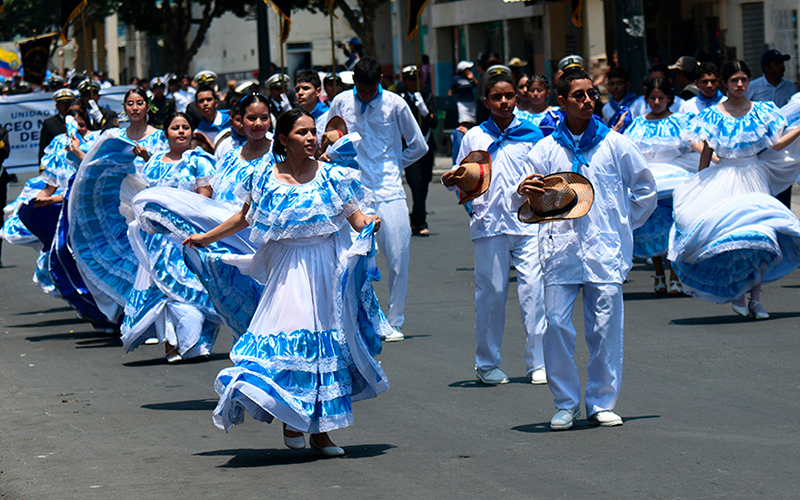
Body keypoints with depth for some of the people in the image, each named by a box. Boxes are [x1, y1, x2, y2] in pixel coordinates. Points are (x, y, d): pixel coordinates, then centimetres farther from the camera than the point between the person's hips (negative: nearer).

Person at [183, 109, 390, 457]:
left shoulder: (331, 177, 0)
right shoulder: (266, 179, 2)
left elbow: (355, 217, -1)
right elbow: (245, 218, 17)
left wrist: (369, 224, -24)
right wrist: (205, 238, 22)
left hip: (325, 267, 0)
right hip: (285, 269, 0)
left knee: (325, 344, 2)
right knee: (287, 341, -8)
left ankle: (320, 429, 9)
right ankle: (290, 419, 7)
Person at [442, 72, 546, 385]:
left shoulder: (531, 135, 9)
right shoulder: (474, 137, 10)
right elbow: (462, 178, 18)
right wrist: (450, 180, -3)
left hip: (528, 222, 0)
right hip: (488, 224, 0)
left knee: (533, 289, -8)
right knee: (491, 292, 2)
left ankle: (538, 362, -2)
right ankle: (487, 363, 13)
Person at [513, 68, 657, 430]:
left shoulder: (615, 144, 8)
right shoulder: (546, 149, 9)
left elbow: (645, 190, 19)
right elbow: (521, 205, 7)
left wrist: (623, 225, 13)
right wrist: (525, 193, -15)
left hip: (604, 250, 0)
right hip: (560, 247, 0)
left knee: (606, 327, -2)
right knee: (556, 324, -7)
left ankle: (602, 403, 8)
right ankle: (565, 404, 4)